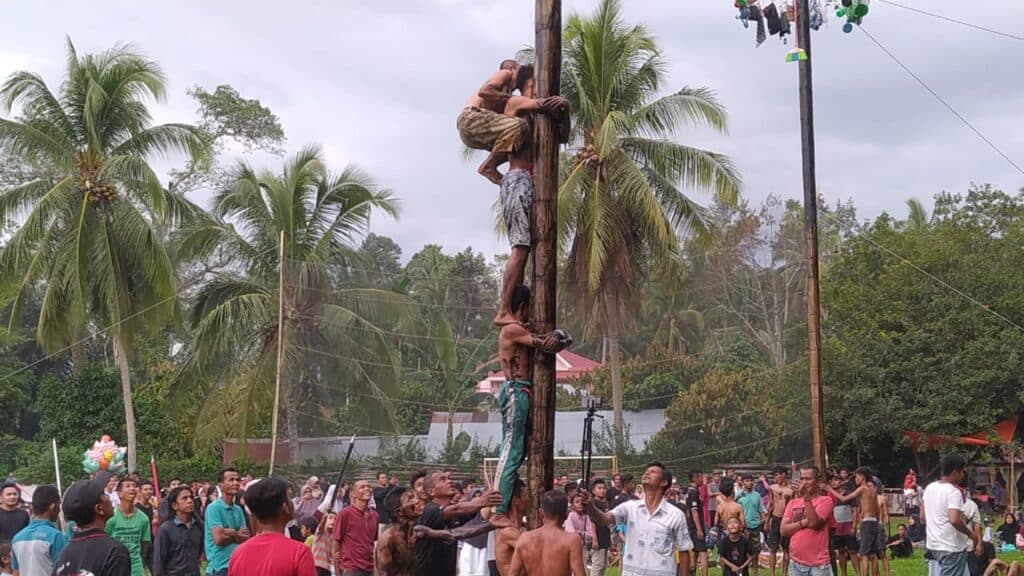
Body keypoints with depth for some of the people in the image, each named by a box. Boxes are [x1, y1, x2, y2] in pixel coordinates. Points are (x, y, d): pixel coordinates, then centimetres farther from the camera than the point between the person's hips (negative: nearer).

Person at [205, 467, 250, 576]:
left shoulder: (238, 509, 11)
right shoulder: (214, 508, -10)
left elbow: (246, 536, 6)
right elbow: (219, 538, -18)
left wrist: (230, 533, -11)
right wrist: (236, 534, 0)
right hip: (220, 567, -7)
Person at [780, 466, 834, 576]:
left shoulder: (825, 500, -2)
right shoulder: (792, 502, 12)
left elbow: (814, 522, -18)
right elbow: (783, 530, 3)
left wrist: (806, 497, -18)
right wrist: (803, 522, -10)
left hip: (818, 565, -5)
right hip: (796, 563, 5)